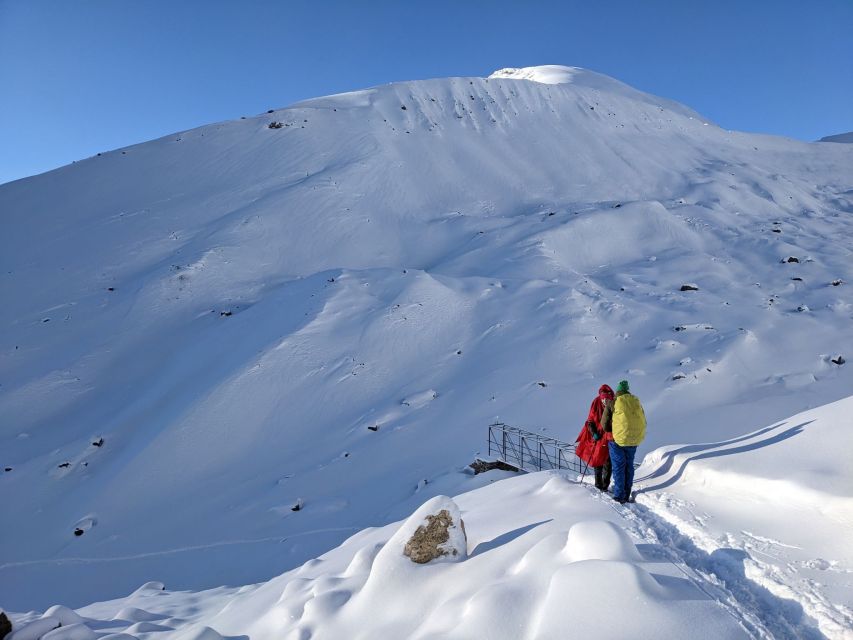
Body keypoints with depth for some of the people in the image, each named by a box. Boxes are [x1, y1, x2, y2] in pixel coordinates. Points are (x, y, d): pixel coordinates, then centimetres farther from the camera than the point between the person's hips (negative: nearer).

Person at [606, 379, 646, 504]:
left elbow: (605, 423, -5)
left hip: (617, 439, -4)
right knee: (629, 466, 15)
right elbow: (643, 422, 10)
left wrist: (609, 432, 14)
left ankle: (619, 496, 5)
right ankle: (627, 495, 22)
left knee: (618, 467, 4)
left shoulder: (615, 403, -8)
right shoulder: (636, 401, 5)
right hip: (634, 440, 4)